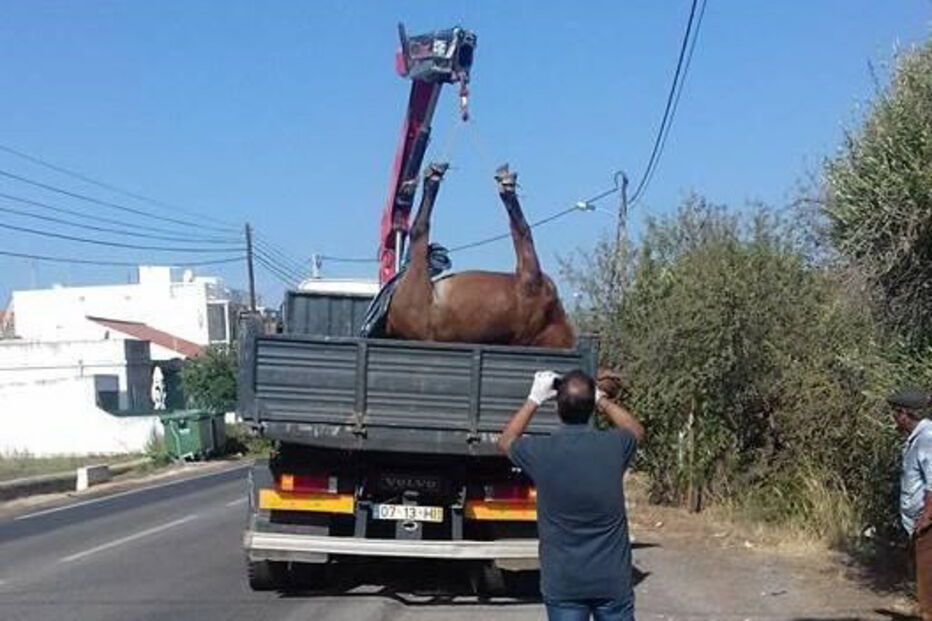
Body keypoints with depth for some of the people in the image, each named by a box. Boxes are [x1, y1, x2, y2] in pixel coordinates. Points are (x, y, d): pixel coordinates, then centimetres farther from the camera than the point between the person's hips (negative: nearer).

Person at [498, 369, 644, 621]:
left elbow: (506, 440, 13)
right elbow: (636, 430, 19)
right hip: (614, 581, 1)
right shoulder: (613, 445, -8)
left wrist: (534, 399, 14)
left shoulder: (541, 451, -12)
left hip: (563, 584, -1)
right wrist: (601, 399, 18)